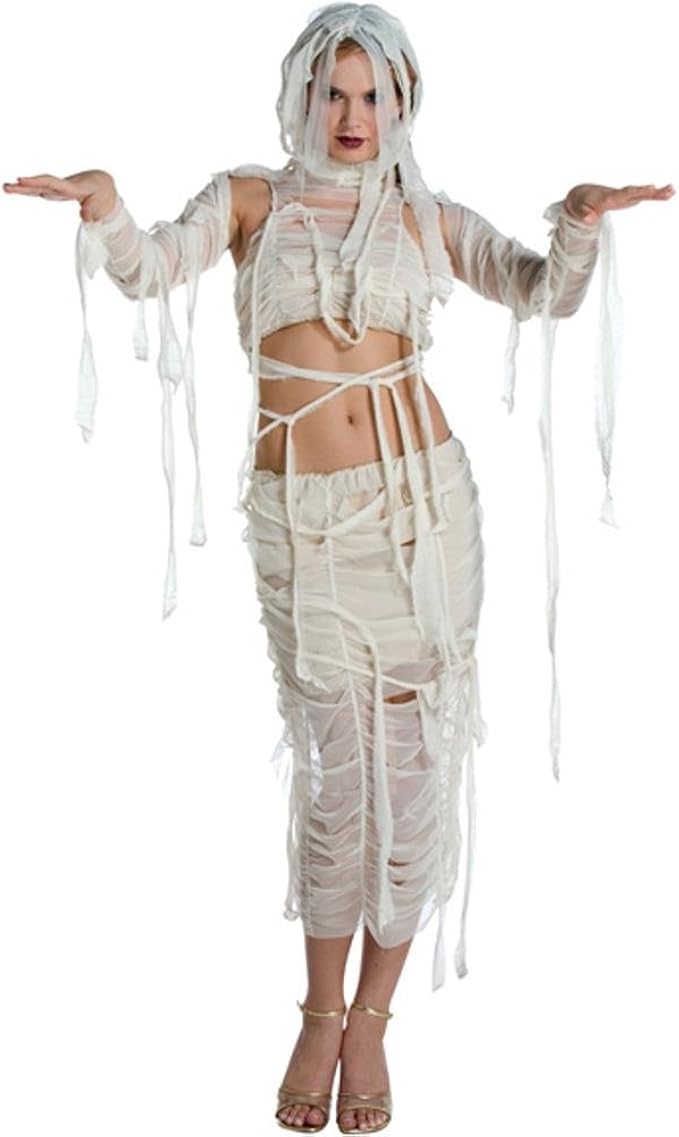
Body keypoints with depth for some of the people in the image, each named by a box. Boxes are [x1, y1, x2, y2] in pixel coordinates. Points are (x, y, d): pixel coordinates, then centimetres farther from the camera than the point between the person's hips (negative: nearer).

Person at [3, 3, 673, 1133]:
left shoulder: (427, 218, 10)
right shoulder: (249, 199, 8)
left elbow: (542, 292, 1)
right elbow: (154, 266, -8)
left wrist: (579, 229, -20)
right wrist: (108, 211, -29)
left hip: (422, 500, 1)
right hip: (301, 518, -1)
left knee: (413, 761, 4)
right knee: (334, 767, 3)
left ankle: (371, 1022, 21)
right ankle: (321, 1018, 22)